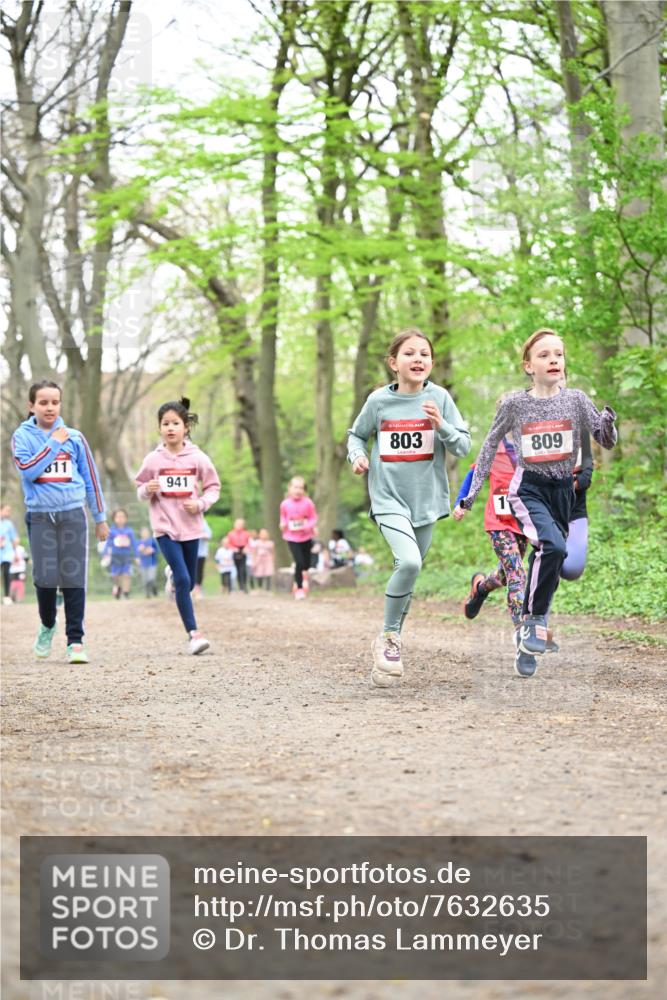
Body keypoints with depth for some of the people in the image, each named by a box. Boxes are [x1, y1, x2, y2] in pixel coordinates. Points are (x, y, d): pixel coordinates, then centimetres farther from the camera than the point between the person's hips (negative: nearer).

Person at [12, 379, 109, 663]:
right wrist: (54, 443, -12)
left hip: (73, 514, 1)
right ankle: (47, 626, 22)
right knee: (45, 577, -5)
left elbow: (91, 478, 12)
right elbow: (28, 470, -14)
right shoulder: (22, 436, 3)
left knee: (74, 578, -5)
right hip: (40, 516, -1)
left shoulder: (74, 437, 7)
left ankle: (75, 640, 0)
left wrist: (100, 518, 13)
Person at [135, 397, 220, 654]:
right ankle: (193, 633, -6)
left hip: (191, 526, 2)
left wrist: (201, 503, -11)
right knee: (183, 580, -13)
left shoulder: (198, 458, -3)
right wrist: (147, 490, -17)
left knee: (188, 582, 12)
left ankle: (174, 576, 50)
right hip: (165, 527, -2)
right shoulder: (153, 460, -3)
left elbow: (213, 487, 6)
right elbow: (141, 491, 6)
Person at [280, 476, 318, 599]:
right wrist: (283, 524, -13)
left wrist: (306, 526, -21)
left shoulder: (308, 503, -11)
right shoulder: (285, 504, -9)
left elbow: (313, 518, -4)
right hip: (292, 537, -2)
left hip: (306, 537, 2)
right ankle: (299, 588, 1)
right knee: (299, 562, -13)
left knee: (306, 563, 11)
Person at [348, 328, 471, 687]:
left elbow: (463, 446, -2)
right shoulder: (379, 400, -4)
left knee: (409, 571, 13)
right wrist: (357, 455, -8)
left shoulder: (439, 398, -3)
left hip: (425, 499, 3)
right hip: (388, 498, -3)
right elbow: (356, 435, 12)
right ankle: (389, 637, -6)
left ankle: (389, 642, 30)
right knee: (408, 562, -24)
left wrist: (440, 425, -19)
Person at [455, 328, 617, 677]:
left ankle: (526, 641, 19)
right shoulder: (514, 404, -4)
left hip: (563, 490, 3)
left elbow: (607, 442, 0)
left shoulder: (576, 400, 0)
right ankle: (534, 620, -16)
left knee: (550, 564, 5)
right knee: (553, 546, -30)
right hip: (528, 489, -3)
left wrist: (608, 425, -24)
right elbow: (489, 448, 5)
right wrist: (469, 496, 5)